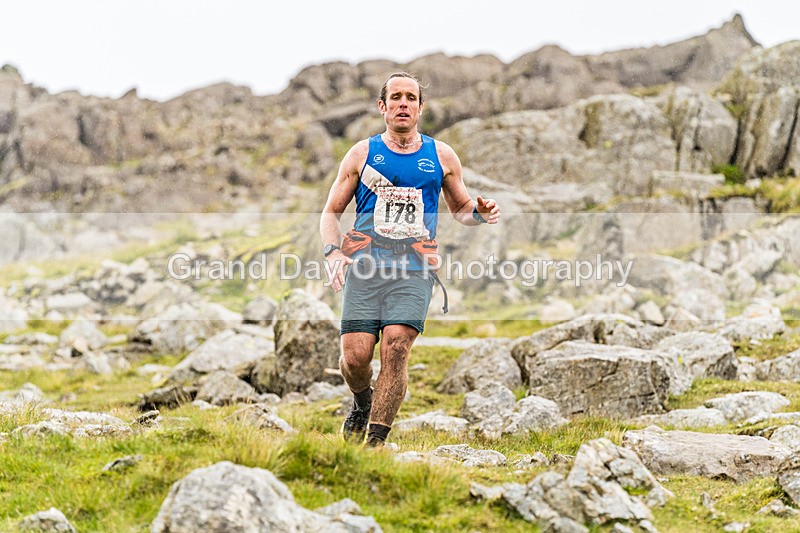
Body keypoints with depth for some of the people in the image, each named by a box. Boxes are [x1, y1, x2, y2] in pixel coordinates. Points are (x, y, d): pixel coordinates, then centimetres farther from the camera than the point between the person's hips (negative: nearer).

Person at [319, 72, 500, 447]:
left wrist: (479, 213, 2)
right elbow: (331, 212, 15)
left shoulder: (441, 157, 14)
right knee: (355, 355, -9)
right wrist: (332, 252, -4)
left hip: (414, 267, 0)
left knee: (396, 347, -18)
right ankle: (363, 405, 25)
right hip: (365, 263, 0)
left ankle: (375, 439, -12)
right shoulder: (362, 154, 11)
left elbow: (459, 207, 26)